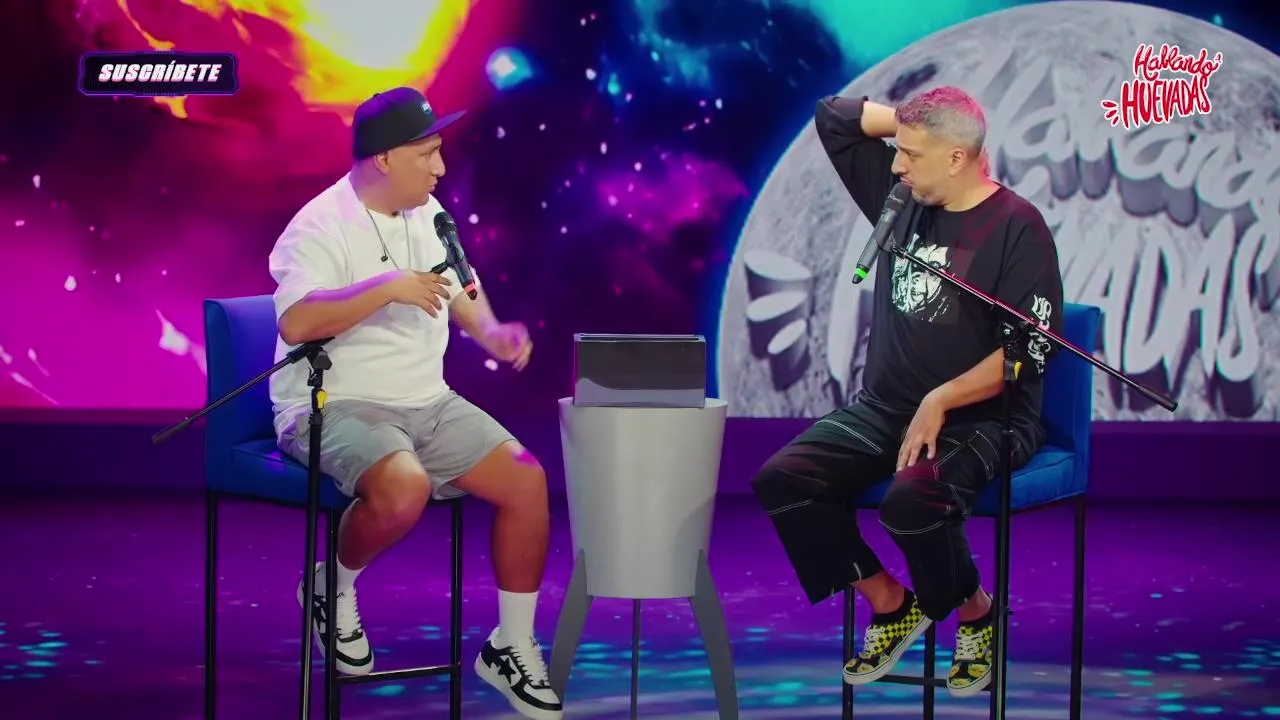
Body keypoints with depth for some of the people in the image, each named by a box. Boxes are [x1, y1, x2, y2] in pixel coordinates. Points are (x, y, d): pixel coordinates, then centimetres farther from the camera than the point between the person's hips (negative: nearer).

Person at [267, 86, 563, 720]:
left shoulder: (427, 214, 9)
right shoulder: (320, 226, -15)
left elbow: (460, 292, 21)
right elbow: (296, 322, -30)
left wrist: (489, 331, -1)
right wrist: (388, 288, -31)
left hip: (428, 404, 8)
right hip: (335, 407, -8)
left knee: (527, 479, -7)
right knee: (405, 487, -36)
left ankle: (512, 648, 6)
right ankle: (333, 589, -4)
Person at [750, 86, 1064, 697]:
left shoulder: (1017, 227, -11)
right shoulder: (900, 197, 8)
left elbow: (1028, 350, -17)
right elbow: (834, 117, 14)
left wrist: (940, 402, -21)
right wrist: (916, 119, 5)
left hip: (980, 419, -7)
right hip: (882, 410, 7)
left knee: (910, 501, -35)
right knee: (782, 481, -14)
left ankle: (977, 614, -4)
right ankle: (891, 607, 2)